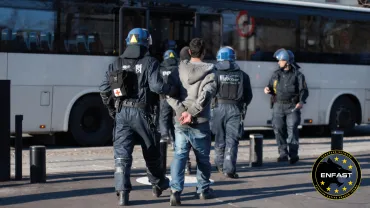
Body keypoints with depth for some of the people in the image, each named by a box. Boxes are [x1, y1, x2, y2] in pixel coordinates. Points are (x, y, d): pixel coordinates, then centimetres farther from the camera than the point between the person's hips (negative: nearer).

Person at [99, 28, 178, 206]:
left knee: (122, 154, 3)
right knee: (151, 151, 16)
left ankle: (122, 193, -6)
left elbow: (104, 89, 6)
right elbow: (156, 86, -17)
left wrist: (111, 109, 18)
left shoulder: (117, 63, 9)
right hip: (141, 112, -3)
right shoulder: (149, 62, -4)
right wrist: (173, 91, 0)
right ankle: (158, 185, 33)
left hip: (121, 112, 3)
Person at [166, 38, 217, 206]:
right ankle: (203, 190, 27)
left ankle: (175, 190, -12)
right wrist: (192, 113, -16)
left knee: (179, 155, 3)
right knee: (203, 157, 14)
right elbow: (206, 94, -19)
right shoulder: (209, 71, -4)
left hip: (180, 122, 2)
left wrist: (182, 111, -11)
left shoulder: (179, 69, 5)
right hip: (200, 122, -2)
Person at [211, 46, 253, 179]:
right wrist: (243, 107, 24)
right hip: (235, 109, 0)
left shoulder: (216, 74, -4)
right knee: (232, 140, 0)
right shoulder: (242, 75, 3)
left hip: (219, 108, 0)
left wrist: (212, 103, 15)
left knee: (220, 138, 15)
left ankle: (220, 165, 30)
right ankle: (229, 169, -7)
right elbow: (249, 96, 8)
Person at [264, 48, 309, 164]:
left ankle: (293, 154, -3)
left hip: (292, 107, -4)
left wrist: (301, 101, -21)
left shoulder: (298, 75, 0)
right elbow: (272, 88, 22)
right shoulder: (276, 74, 13)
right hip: (278, 106, 4)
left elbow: (304, 90, -4)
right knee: (278, 129, -2)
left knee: (292, 128, -10)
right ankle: (283, 153, 7)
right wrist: (268, 89, -2)